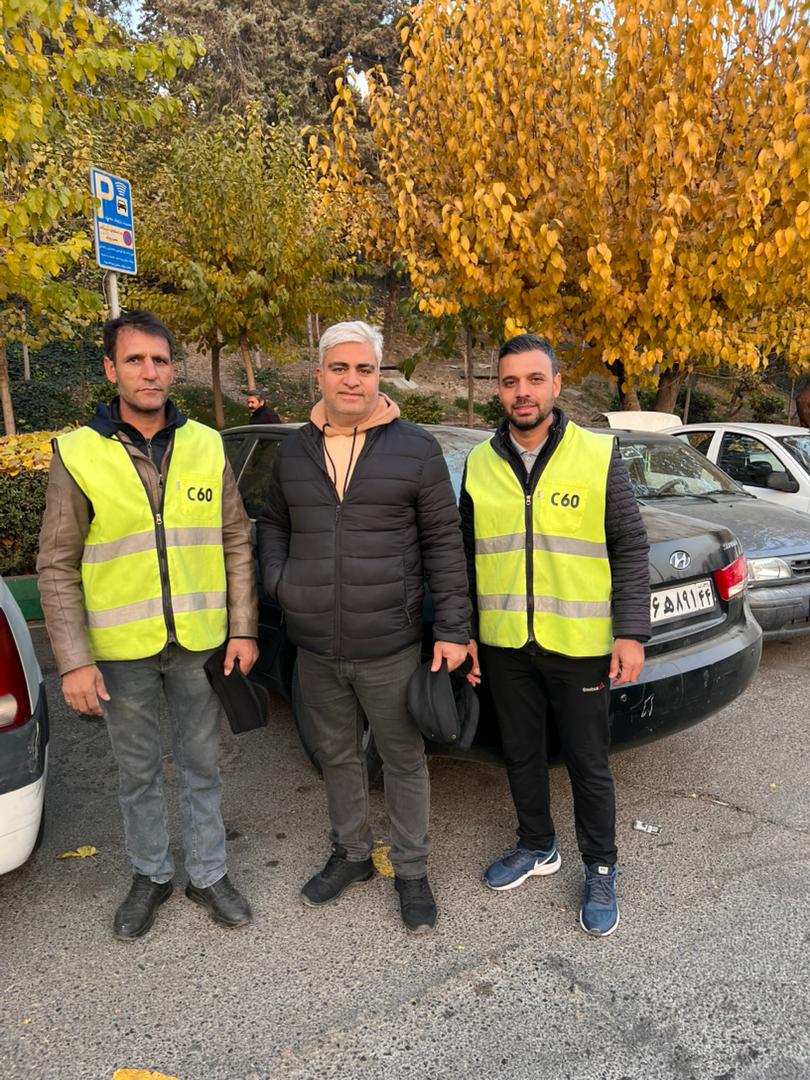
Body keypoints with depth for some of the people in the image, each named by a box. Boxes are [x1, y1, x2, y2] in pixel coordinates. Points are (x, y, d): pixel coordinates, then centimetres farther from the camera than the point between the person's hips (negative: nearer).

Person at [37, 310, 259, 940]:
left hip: (199, 643, 1)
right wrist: (74, 660, -10)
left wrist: (243, 629, -2)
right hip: (120, 650, -1)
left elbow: (237, 543, 3)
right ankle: (151, 875, 38)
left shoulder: (206, 447, -1)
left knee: (201, 767, 15)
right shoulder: (79, 454, -6)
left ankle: (208, 874, 35)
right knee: (138, 772, 16)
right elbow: (57, 567, -5)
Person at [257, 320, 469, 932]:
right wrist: (277, 581, 1)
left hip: (390, 647, -4)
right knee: (337, 756, 20)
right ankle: (352, 855, 42)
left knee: (404, 760, 11)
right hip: (315, 650, 4)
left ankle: (413, 871, 32)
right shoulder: (294, 451, 6)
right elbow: (274, 525, 19)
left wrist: (453, 629, -10)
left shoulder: (416, 448, -5)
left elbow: (444, 543, -5)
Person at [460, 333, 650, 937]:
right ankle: (537, 847, 40)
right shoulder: (480, 463, 3)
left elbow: (631, 550, -3)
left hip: (580, 644, -3)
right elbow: (468, 555, 10)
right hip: (505, 645, 3)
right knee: (522, 754, 18)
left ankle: (601, 871, 31)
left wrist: (632, 633, -9)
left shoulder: (598, 456, -5)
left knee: (589, 764, 9)